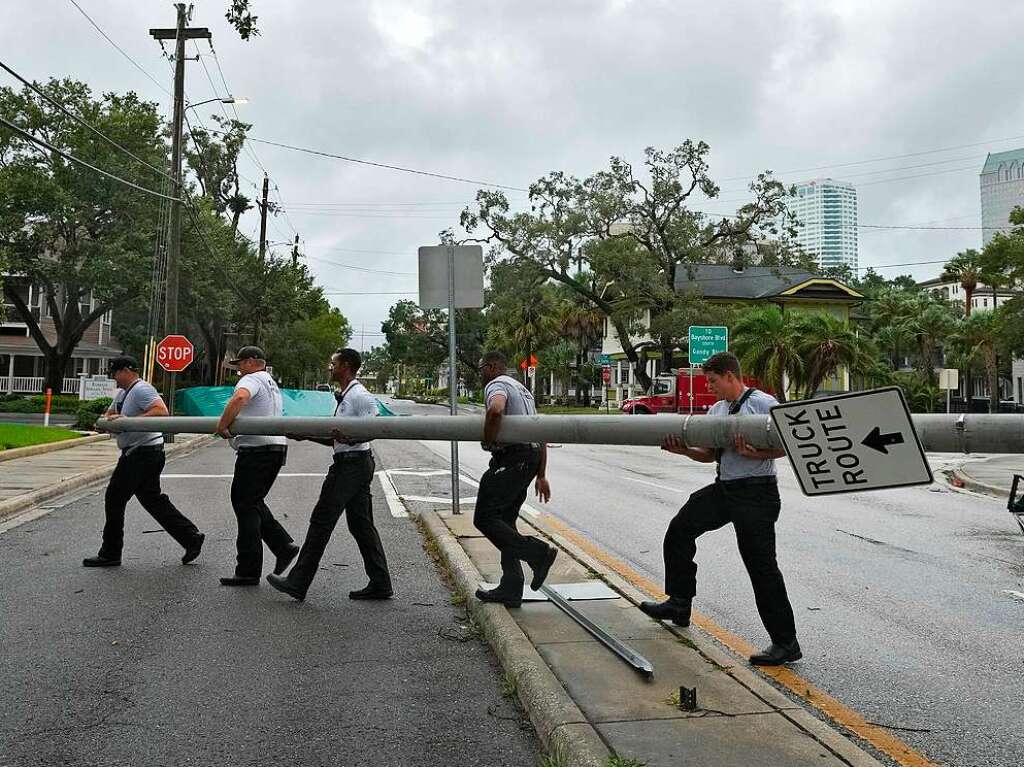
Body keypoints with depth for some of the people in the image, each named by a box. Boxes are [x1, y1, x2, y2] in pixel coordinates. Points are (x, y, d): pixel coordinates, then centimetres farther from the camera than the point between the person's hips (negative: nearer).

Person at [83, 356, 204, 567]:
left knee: (115, 498, -2)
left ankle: (110, 554, 8)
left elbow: (161, 411, -28)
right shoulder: (123, 393, 18)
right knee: (153, 500, 13)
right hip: (137, 454, 10)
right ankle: (191, 538, 15)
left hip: (143, 453, -10)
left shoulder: (141, 389, -15)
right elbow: (110, 413, 28)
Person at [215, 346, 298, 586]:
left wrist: (222, 425, -21)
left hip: (257, 450, -10)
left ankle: (248, 571, -2)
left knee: (245, 505, -4)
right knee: (253, 502, 19)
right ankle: (283, 546, 9)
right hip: (277, 448, 10)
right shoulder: (272, 384, 24)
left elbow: (239, 398, -31)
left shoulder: (252, 379, -8)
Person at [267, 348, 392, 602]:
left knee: (321, 521, -5)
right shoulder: (344, 396, 19)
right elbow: (336, 439, 21)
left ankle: (298, 583, 2)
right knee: (360, 524, 10)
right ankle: (380, 584, 12)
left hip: (352, 464, -10)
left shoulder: (360, 396, -12)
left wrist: (348, 436, -30)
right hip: (353, 464, 10)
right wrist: (306, 435, 12)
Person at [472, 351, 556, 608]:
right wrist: (541, 475, 26)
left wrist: (488, 442, -16)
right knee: (505, 522, 12)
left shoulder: (496, 385, -5)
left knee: (484, 518, -8)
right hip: (532, 455, 10)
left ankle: (538, 553, -12)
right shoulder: (522, 389, 26)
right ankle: (510, 589, 12)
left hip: (511, 458, -10)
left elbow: (495, 409, -32)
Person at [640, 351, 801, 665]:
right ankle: (679, 605, 28)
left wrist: (753, 453, -27)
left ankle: (785, 643, 2)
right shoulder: (716, 410, 13)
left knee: (761, 565, -8)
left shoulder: (763, 403, -11)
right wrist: (683, 450, -4)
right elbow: (709, 454, 14)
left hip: (755, 492, -9)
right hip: (723, 488, 9)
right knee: (680, 530, 14)